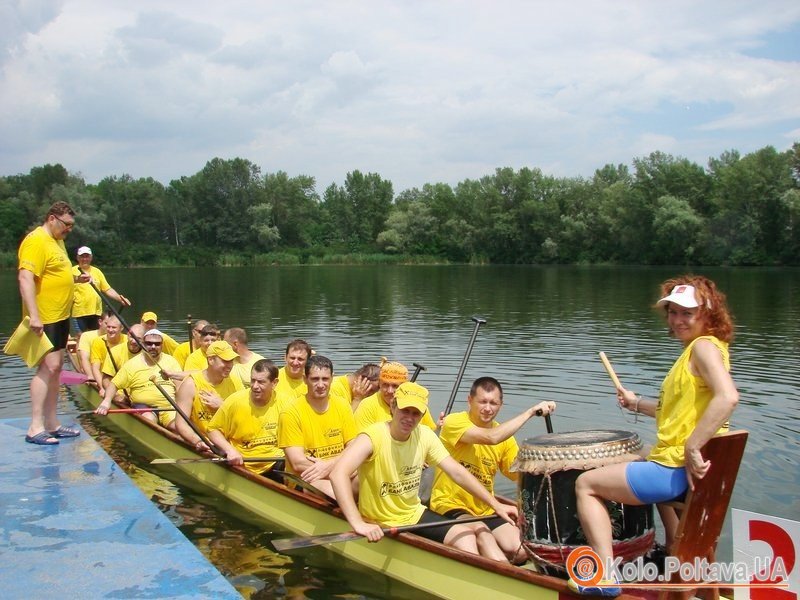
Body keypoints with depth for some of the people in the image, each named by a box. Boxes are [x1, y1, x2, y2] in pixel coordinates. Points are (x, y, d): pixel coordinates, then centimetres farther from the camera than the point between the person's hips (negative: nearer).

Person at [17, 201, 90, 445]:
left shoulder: (57, 241, 17)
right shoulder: (36, 241, -15)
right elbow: (25, 278, -24)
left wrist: (75, 279, 13)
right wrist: (34, 315, -30)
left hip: (59, 316, 10)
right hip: (44, 319, -10)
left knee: (55, 367, 12)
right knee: (48, 366, -13)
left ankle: (52, 424, 18)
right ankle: (35, 428, -11)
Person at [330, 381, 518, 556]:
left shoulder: (425, 435, -3)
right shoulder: (373, 437, -23)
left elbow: (457, 473, 1)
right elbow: (338, 474, -37)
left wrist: (496, 505, -3)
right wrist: (358, 524, -46)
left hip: (415, 514, 7)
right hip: (380, 525, -6)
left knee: (466, 536, -8)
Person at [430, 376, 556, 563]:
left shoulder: (505, 435, 7)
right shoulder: (454, 422, -12)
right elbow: (490, 437, -29)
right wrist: (530, 411, -23)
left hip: (486, 511, 6)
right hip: (450, 506, -6)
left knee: (520, 551, -15)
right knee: (482, 532, -35)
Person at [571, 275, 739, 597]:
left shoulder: (704, 346, -16)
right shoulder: (695, 349, 14)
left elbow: (728, 397, -35)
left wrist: (692, 448, -34)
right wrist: (637, 404, 21)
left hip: (676, 469, -11)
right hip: (679, 467, 11)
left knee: (585, 484, -1)